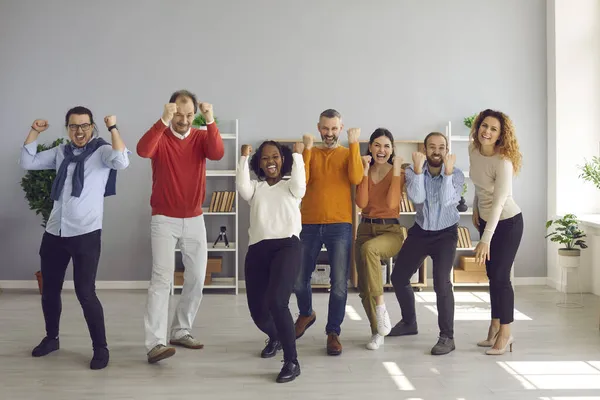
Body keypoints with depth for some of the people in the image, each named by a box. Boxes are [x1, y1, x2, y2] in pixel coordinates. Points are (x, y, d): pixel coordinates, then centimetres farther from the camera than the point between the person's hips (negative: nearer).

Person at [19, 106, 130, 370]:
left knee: (85, 293, -8)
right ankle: (51, 338, 36)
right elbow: (27, 163, 15)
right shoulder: (60, 152, 13)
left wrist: (113, 128, -24)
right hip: (54, 233, 6)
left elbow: (122, 162, -25)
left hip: (86, 234, -6)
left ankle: (100, 348, 7)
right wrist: (34, 131, 8)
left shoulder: (102, 150, -4)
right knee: (49, 291, 16)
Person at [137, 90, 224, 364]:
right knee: (161, 278, -13)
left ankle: (180, 332, 23)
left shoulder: (201, 137, 1)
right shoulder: (160, 137, -6)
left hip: (194, 220, 4)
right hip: (164, 220, -4)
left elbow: (217, 154, -20)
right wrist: (163, 121, -38)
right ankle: (155, 343, -16)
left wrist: (211, 122, -32)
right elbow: (142, 151, -29)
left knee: (196, 279, 8)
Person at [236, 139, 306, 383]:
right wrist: (244, 157, 1)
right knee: (257, 310, 7)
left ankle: (292, 362, -13)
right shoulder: (255, 188, 20)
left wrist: (297, 155, -2)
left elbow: (299, 184, -9)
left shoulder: (290, 187, 15)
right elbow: (241, 188, -2)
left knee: (276, 302, -25)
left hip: (287, 246, -4)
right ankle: (275, 338, 44)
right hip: (257, 249, 4)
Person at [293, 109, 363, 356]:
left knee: (339, 283, -3)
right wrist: (307, 149, -10)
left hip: (340, 226, -1)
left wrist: (353, 144, -12)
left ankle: (333, 332, 11)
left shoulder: (348, 153, 7)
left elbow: (356, 178, -13)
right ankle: (306, 314, 35)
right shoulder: (309, 153, 9)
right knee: (299, 279, 7)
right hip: (309, 225, 2)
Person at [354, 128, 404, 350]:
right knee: (364, 286, -2)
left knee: (369, 248, -38)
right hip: (365, 227, 4)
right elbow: (361, 202, -7)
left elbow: (392, 203, -17)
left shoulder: (398, 173, -1)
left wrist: (396, 171, -15)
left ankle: (381, 305, -27)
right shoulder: (365, 171, 9)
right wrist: (365, 171, -10)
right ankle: (377, 331, 15)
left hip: (390, 230, -4)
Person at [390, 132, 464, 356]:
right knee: (398, 278, 11)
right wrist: (418, 170, -29)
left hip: (445, 234, -4)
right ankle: (409, 323, 35)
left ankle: (447, 337, -8)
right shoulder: (413, 171, -8)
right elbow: (417, 198, -23)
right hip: (420, 231, 4)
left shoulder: (456, 174, -13)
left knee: (441, 282, -21)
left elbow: (446, 200, -29)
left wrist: (447, 172, -32)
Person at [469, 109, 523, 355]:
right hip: (486, 220, 7)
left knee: (500, 277, -4)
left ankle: (504, 334, 11)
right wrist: (476, 208, 15)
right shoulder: (474, 151, -5)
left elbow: (499, 203, -32)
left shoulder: (503, 162, -26)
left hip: (507, 223, -7)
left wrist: (485, 240, -35)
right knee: (492, 275, 13)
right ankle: (495, 328, 26)